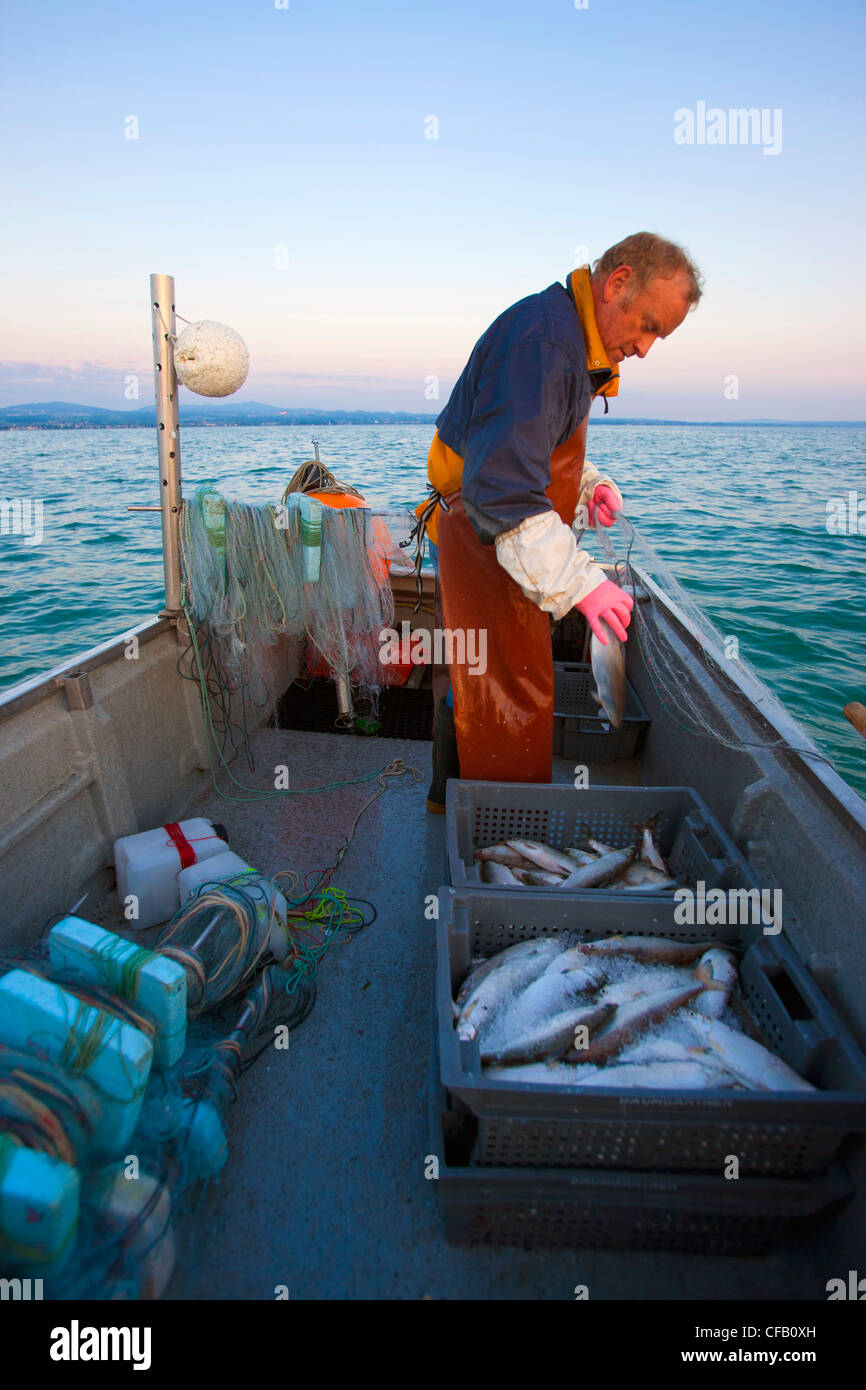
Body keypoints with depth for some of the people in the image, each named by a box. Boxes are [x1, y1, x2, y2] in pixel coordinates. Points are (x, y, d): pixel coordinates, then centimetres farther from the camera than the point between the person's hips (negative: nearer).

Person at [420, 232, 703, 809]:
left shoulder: (578, 343, 13)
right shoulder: (541, 339, -23)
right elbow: (500, 489, -32)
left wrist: (587, 483, 5)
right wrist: (579, 581, -35)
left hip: (506, 539, 11)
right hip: (484, 541, -10)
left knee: (475, 685, 21)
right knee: (509, 699, -4)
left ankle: (450, 794, 39)